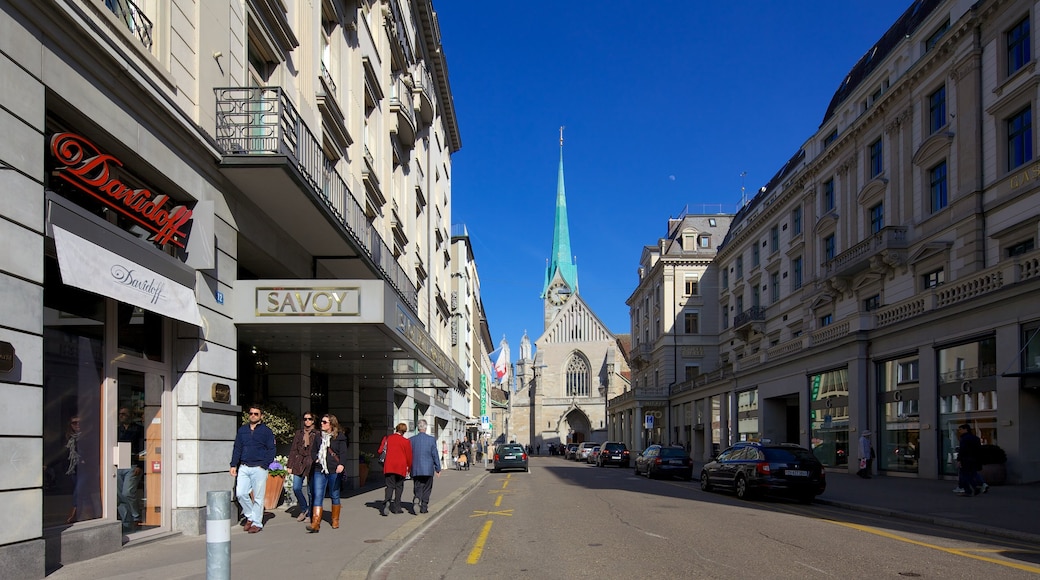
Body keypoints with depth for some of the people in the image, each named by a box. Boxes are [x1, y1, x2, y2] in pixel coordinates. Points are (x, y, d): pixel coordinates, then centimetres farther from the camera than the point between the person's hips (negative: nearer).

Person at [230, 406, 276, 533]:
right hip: (244, 468, 4)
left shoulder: (267, 431, 2)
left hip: (259, 468, -4)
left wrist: (264, 465, -10)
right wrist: (234, 465, 5)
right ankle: (250, 516, 19)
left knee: (258, 497, 0)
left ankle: (257, 523, 9)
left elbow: (271, 450, 1)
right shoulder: (242, 430, 13)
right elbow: (237, 449, 14)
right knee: (240, 493, -3)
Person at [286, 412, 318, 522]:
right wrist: (289, 465, 5)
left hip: (312, 463, -2)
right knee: (296, 488, -5)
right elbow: (293, 449, 11)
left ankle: (310, 514, 12)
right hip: (299, 463, 3)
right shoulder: (299, 433, 11)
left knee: (310, 491, 1)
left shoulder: (317, 434, 4)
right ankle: (304, 509, 17)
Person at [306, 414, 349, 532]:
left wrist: (341, 464, -27)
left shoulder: (340, 437, -2)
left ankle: (335, 520, 23)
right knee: (317, 496, -6)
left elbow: (343, 452, -11)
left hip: (334, 470, -4)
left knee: (334, 495, 8)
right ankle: (315, 523, -11)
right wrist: (315, 458, 4)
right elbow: (314, 450, 24)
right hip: (319, 470, 4)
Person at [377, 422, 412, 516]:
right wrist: (409, 468, 14)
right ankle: (396, 507, 12)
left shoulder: (387, 438, 4)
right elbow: (409, 456, -1)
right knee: (399, 487, 12)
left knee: (390, 486, 3)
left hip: (389, 466, 2)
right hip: (401, 467, -2)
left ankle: (386, 502, -24)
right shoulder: (405, 441, -5)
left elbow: (380, 451, 7)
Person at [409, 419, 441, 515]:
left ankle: (416, 500, -19)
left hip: (416, 469, 1)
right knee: (426, 489, 13)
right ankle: (424, 507, 16)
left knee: (417, 489, 8)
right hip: (428, 469, -1)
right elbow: (435, 455, -5)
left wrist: (409, 468, 15)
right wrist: (438, 468, 3)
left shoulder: (411, 440, -1)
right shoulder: (431, 439, -7)